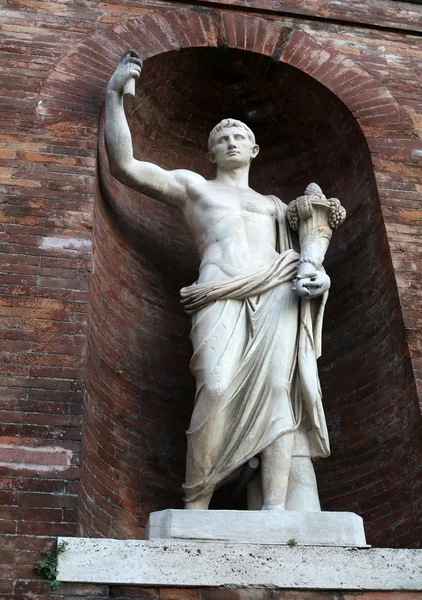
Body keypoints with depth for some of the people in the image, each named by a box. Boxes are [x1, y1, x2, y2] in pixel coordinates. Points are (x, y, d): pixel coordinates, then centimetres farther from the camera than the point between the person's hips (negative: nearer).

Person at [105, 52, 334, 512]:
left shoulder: (275, 206, 36)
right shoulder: (191, 185, 28)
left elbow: (310, 239, 25)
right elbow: (124, 166, 19)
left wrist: (314, 269, 0)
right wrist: (114, 94, 19)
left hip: (278, 293, 3)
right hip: (222, 296, -3)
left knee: (279, 389, -19)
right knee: (218, 390, -27)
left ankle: (275, 511, -25)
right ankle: (195, 507, -22)